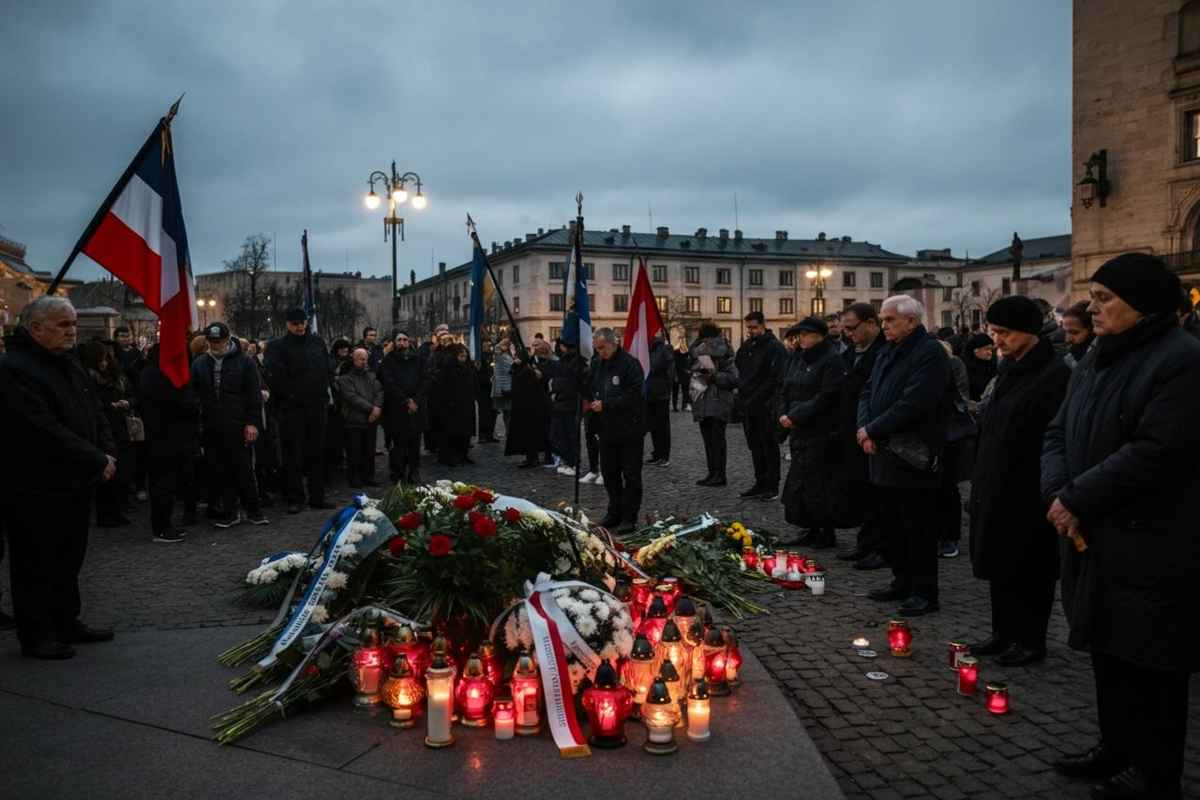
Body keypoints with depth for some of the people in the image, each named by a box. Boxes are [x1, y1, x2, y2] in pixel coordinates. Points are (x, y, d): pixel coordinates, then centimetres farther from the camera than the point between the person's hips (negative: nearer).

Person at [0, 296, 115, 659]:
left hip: (75, 484, 9)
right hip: (36, 490, -9)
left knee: (69, 561, 17)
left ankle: (66, 623, 29)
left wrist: (107, 453, -2)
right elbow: (46, 432, -24)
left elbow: (95, 414, 15)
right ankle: (36, 636, 14)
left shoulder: (70, 365, 13)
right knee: (36, 565, 3)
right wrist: (97, 462, -19)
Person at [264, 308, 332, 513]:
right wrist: (288, 396, -11)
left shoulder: (317, 342, 11)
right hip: (292, 409, -4)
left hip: (317, 406, 4)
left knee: (317, 454, 9)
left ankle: (317, 497, 17)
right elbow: (274, 376, -13)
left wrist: (324, 394, 9)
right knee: (293, 456, 0)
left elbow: (327, 369, 16)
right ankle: (294, 499, 8)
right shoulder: (278, 346, -4)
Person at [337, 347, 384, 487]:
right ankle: (354, 478, 9)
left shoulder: (371, 375, 15)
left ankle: (368, 476, 17)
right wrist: (371, 408, -17)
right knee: (354, 452, 0)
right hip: (354, 420, -5)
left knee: (369, 451, 8)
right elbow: (352, 397, -14)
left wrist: (377, 407, -13)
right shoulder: (345, 377, -3)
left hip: (371, 420, 5)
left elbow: (379, 391, 5)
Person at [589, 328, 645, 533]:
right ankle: (614, 513, 26)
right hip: (607, 429, 8)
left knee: (631, 475, 1)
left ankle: (629, 518, 7)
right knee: (609, 473, 14)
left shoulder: (629, 363, -14)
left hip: (629, 430, -8)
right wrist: (591, 405, 1)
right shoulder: (599, 365, 11)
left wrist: (605, 405, -21)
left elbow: (633, 396, -21)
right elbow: (595, 392, 22)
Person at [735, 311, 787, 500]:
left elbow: (776, 378, -17)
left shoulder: (774, 347, -11)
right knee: (755, 447, 12)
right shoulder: (745, 347, 13)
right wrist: (742, 395, 10)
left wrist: (756, 398, -18)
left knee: (769, 447, 0)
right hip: (748, 406, 7)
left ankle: (772, 486, 6)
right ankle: (760, 483, 21)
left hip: (765, 407, -7)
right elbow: (739, 372, 23)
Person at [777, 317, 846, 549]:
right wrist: (783, 414, -1)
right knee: (798, 483, 10)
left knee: (818, 483, -4)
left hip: (821, 433, -8)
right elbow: (785, 389, 16)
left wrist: (796, 416, -18)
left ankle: (827, 532, 8)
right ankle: (812, 529, 20)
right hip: (799, 431, 8)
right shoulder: (797, 358, 14)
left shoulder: (832, 360, -11)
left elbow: (826, 397, -18)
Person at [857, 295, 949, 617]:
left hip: (912, 458, -9)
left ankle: (925, 592, 7)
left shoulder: (929, 353, -13)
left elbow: (913, 403, -22)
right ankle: (902, 582, 26)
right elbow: (868, 393, 14)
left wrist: (874, 430, -17)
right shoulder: (888, 353, 16)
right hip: (885, 454, 9)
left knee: (918, 527, -2)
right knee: (893, 524, 15)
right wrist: (864, 428, -4)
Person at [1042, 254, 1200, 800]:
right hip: (1095, 538, 8)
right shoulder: (1094, 361, 13)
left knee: (1150, 663, 3)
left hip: (1151, 547, -8)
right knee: (1107, 651, 18)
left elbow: (1156, 452, -23)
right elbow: (1058, 434, 10)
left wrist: (1076, 499, -18)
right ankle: (1117, 747, 33)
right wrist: (1057, 493, -9)